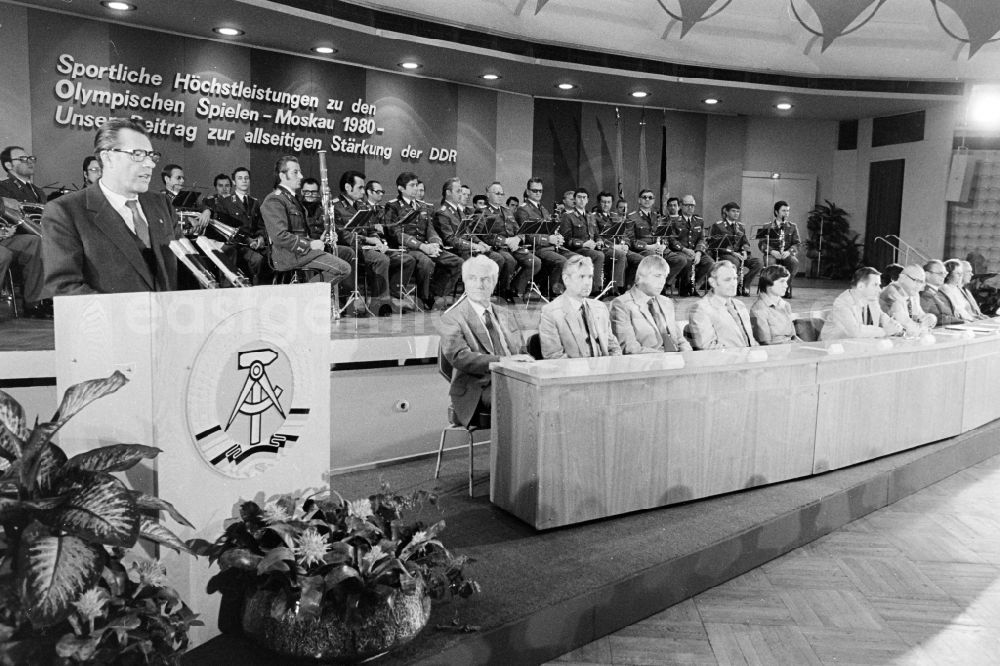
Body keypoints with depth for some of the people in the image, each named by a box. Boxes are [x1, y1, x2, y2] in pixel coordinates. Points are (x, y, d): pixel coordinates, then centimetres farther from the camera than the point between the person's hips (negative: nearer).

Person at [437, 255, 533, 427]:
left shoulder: (505, 315, 22)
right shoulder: (451, 318, 1)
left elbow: (522, 353, 22)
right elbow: (460, 357, -14)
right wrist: (503, 360, -25)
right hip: (480, 390, -6)